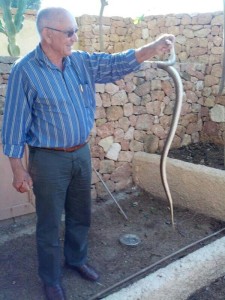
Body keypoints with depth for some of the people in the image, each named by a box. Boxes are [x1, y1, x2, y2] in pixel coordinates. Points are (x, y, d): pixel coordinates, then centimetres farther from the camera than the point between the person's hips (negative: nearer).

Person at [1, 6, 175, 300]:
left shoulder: (82, 61, 2)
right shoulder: (25, 71, -15)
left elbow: (118, 63, 0)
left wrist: (152, 48, -17)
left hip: (82, 153, 6)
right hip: (48, 159, -5)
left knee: (80, 215, 21)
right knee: (50, 223, 10)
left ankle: (77, 259, 45)